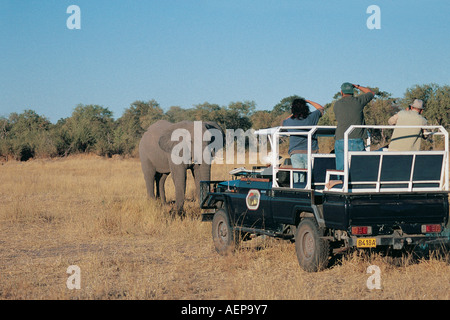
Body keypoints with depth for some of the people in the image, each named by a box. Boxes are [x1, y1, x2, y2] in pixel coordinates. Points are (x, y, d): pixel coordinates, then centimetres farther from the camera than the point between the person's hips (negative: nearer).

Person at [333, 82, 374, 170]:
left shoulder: (337, 104, 7)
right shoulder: (358, 101, 4)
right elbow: (371, 93, 23)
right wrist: (357, 86, 32)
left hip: (341, 141, 1)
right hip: (357, 141, -1)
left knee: (340, 169, 4)